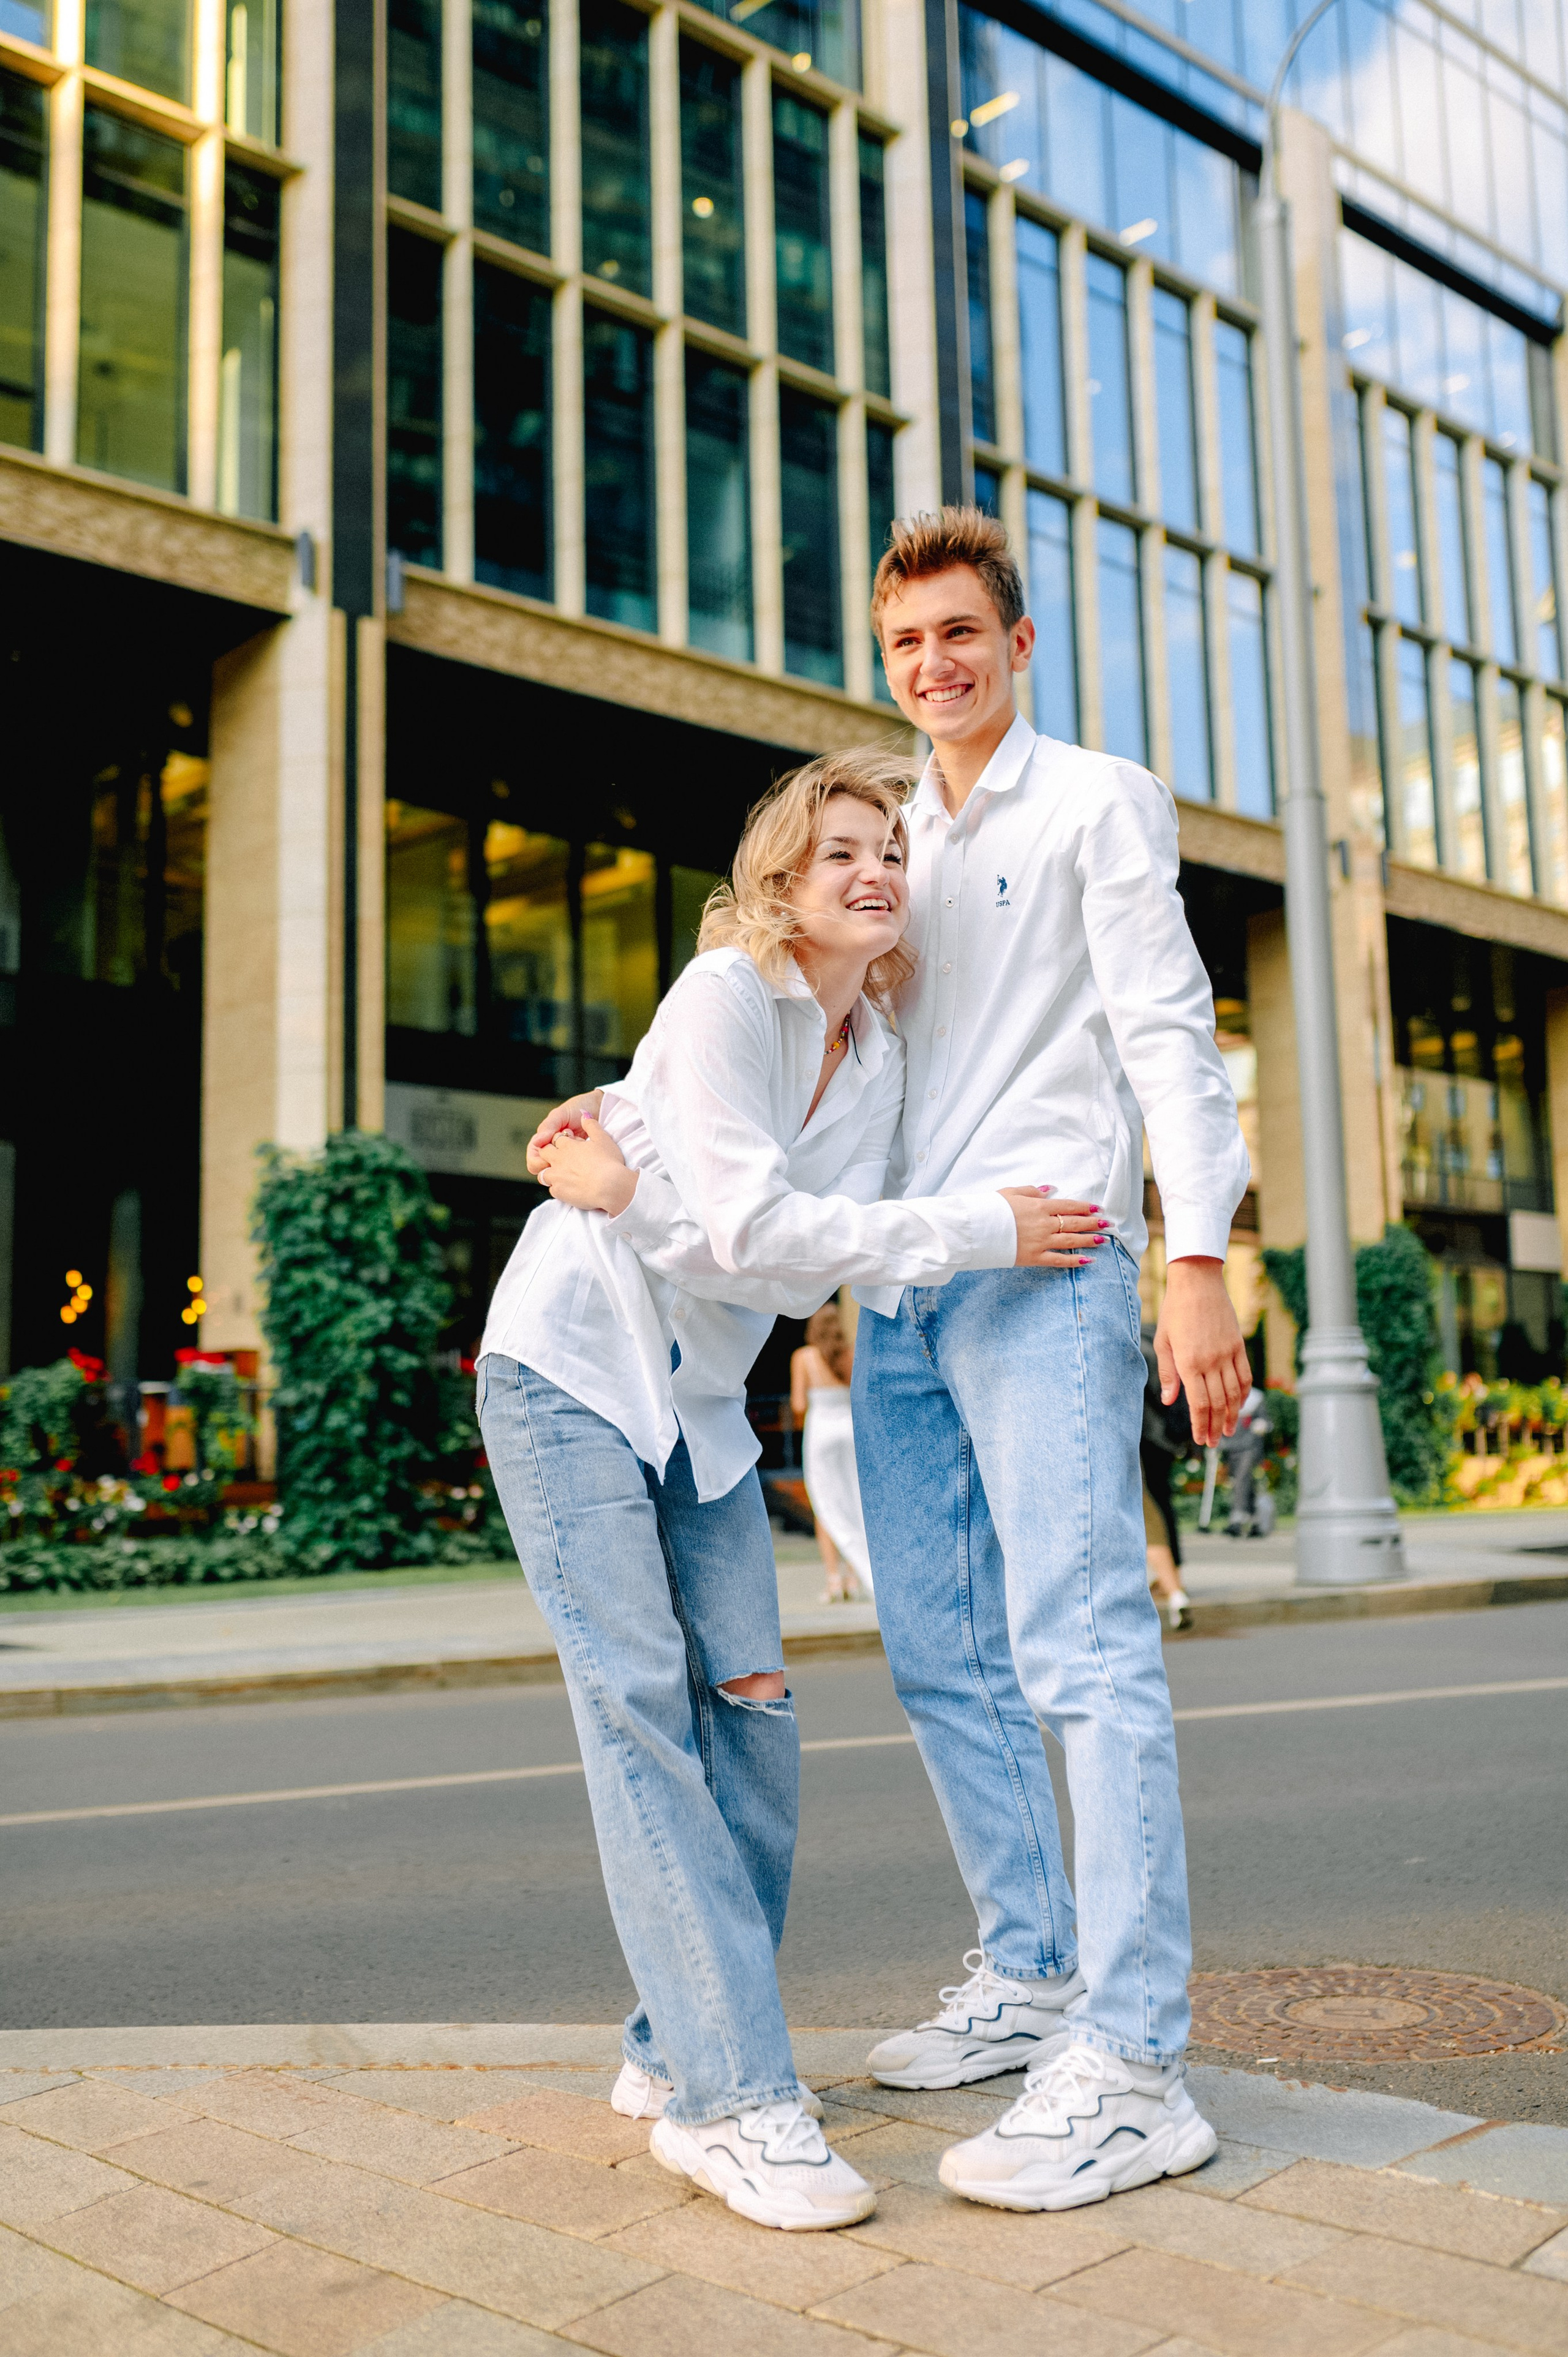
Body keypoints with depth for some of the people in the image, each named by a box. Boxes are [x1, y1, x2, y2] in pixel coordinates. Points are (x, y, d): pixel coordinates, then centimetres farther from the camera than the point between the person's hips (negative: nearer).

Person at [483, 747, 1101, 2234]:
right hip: (571, 1369, -7)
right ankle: (730, 2099, -13)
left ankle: (676, 2049, 14)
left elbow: (807, 1273, -9)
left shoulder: (878, 1059, 3)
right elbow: (753, 1222, -25)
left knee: (748, 1706, 1)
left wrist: (633, 1193, -22)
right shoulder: (724, 994, -16)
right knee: (637, 1703, -14)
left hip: (702, 1400, 7)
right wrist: (982, 1228, -23)